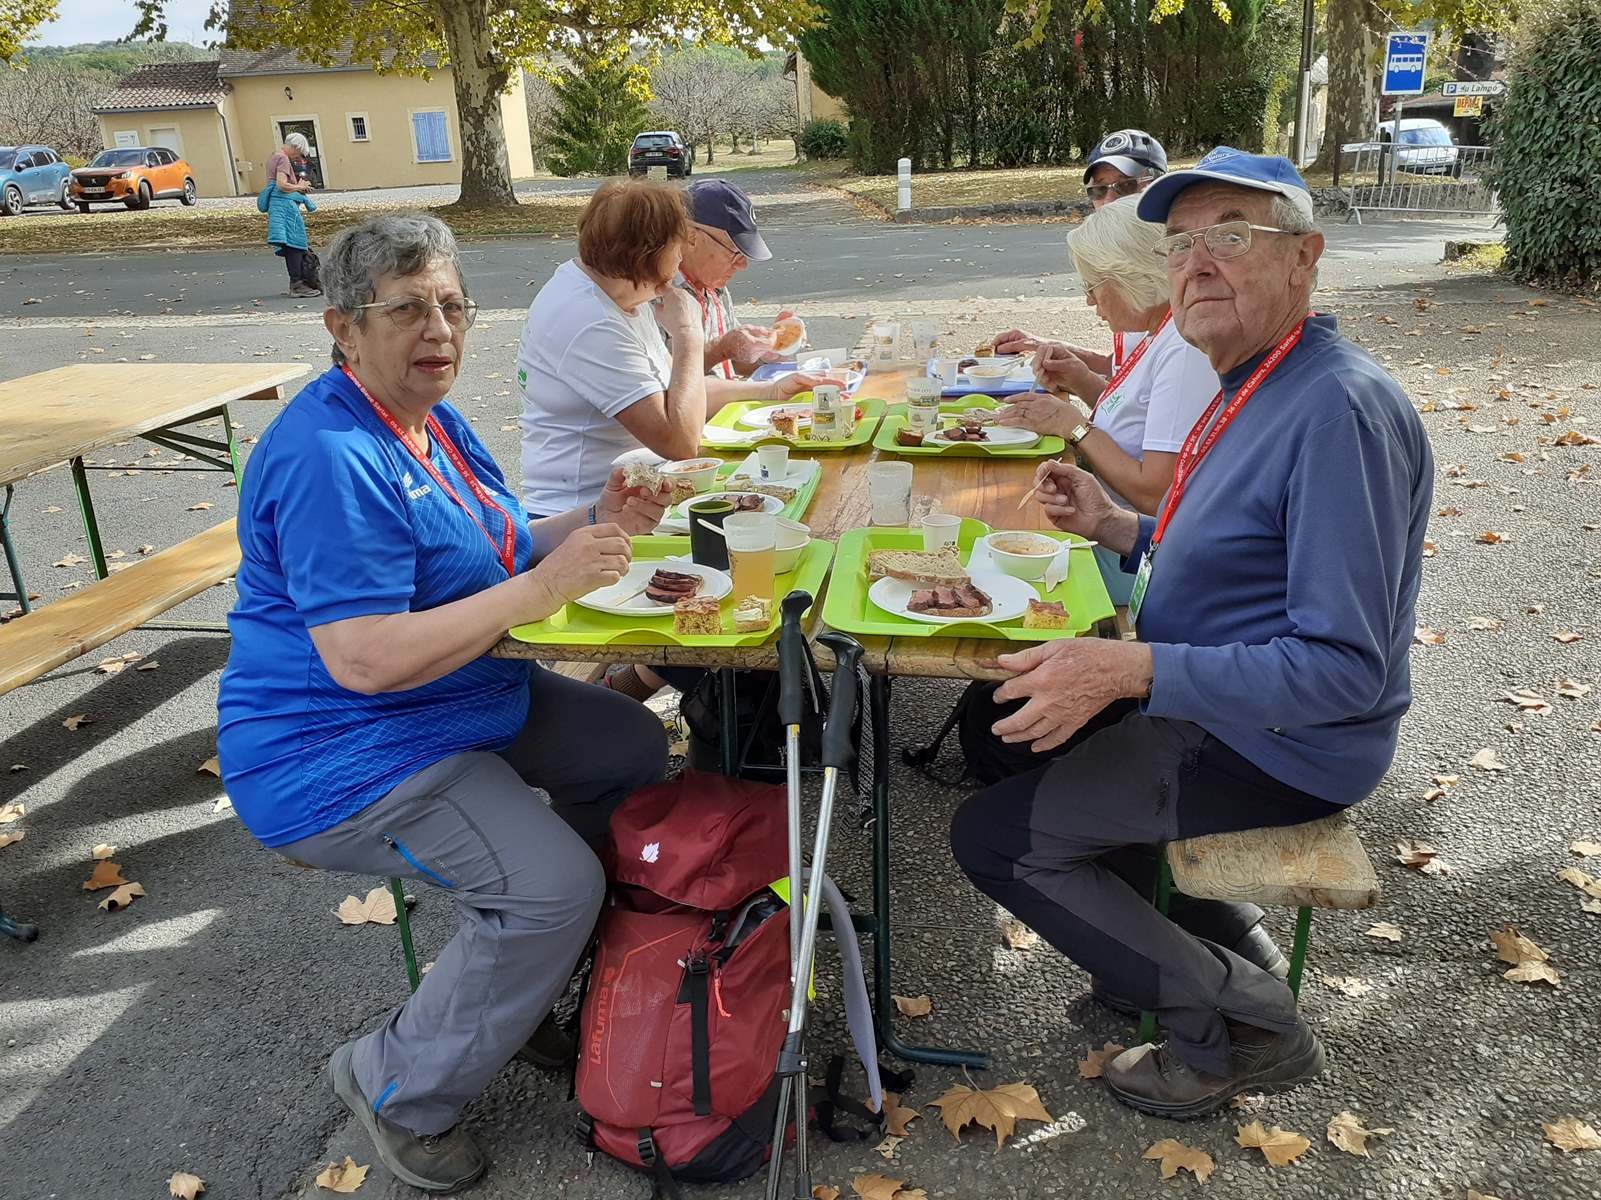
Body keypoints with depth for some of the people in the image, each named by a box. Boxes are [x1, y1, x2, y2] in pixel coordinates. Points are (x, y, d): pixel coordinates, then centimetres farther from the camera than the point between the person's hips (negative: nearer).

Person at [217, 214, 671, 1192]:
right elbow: (364, 659, -31)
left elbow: (500, 554, 12)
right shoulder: (332, 457, -24)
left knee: (634, 749, 12)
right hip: (339, 756, -10)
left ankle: (527, 980, 24)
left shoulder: (433, 418, 7)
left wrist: (598, 523, -7)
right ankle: (400, 1088, 5)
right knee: (555, 885, -22)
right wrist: (540, 589, -30)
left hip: (464, 699, 10)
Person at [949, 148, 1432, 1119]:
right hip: (1213, 703, 10)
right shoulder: (1259, 387, 6)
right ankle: (1152, 939, 28)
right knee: (1004, 724, 22)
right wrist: (1118, 527, 1)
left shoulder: (1341, 410, -26)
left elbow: (1344, 668, -30)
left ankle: (1238, 1022, 5)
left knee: (994, 835, -11)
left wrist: (1131, 670, -34)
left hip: (1276, 748, -10)